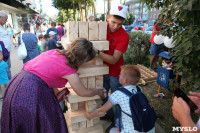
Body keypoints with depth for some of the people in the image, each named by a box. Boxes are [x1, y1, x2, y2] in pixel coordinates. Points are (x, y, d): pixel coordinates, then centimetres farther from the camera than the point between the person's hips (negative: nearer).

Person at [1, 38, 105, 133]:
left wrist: (57, 91, 19)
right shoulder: (68, 70, -15)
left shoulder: (55, 52, 5)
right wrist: (98, 91, 15)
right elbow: (83, 92, -2)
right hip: (31, 92, -8)